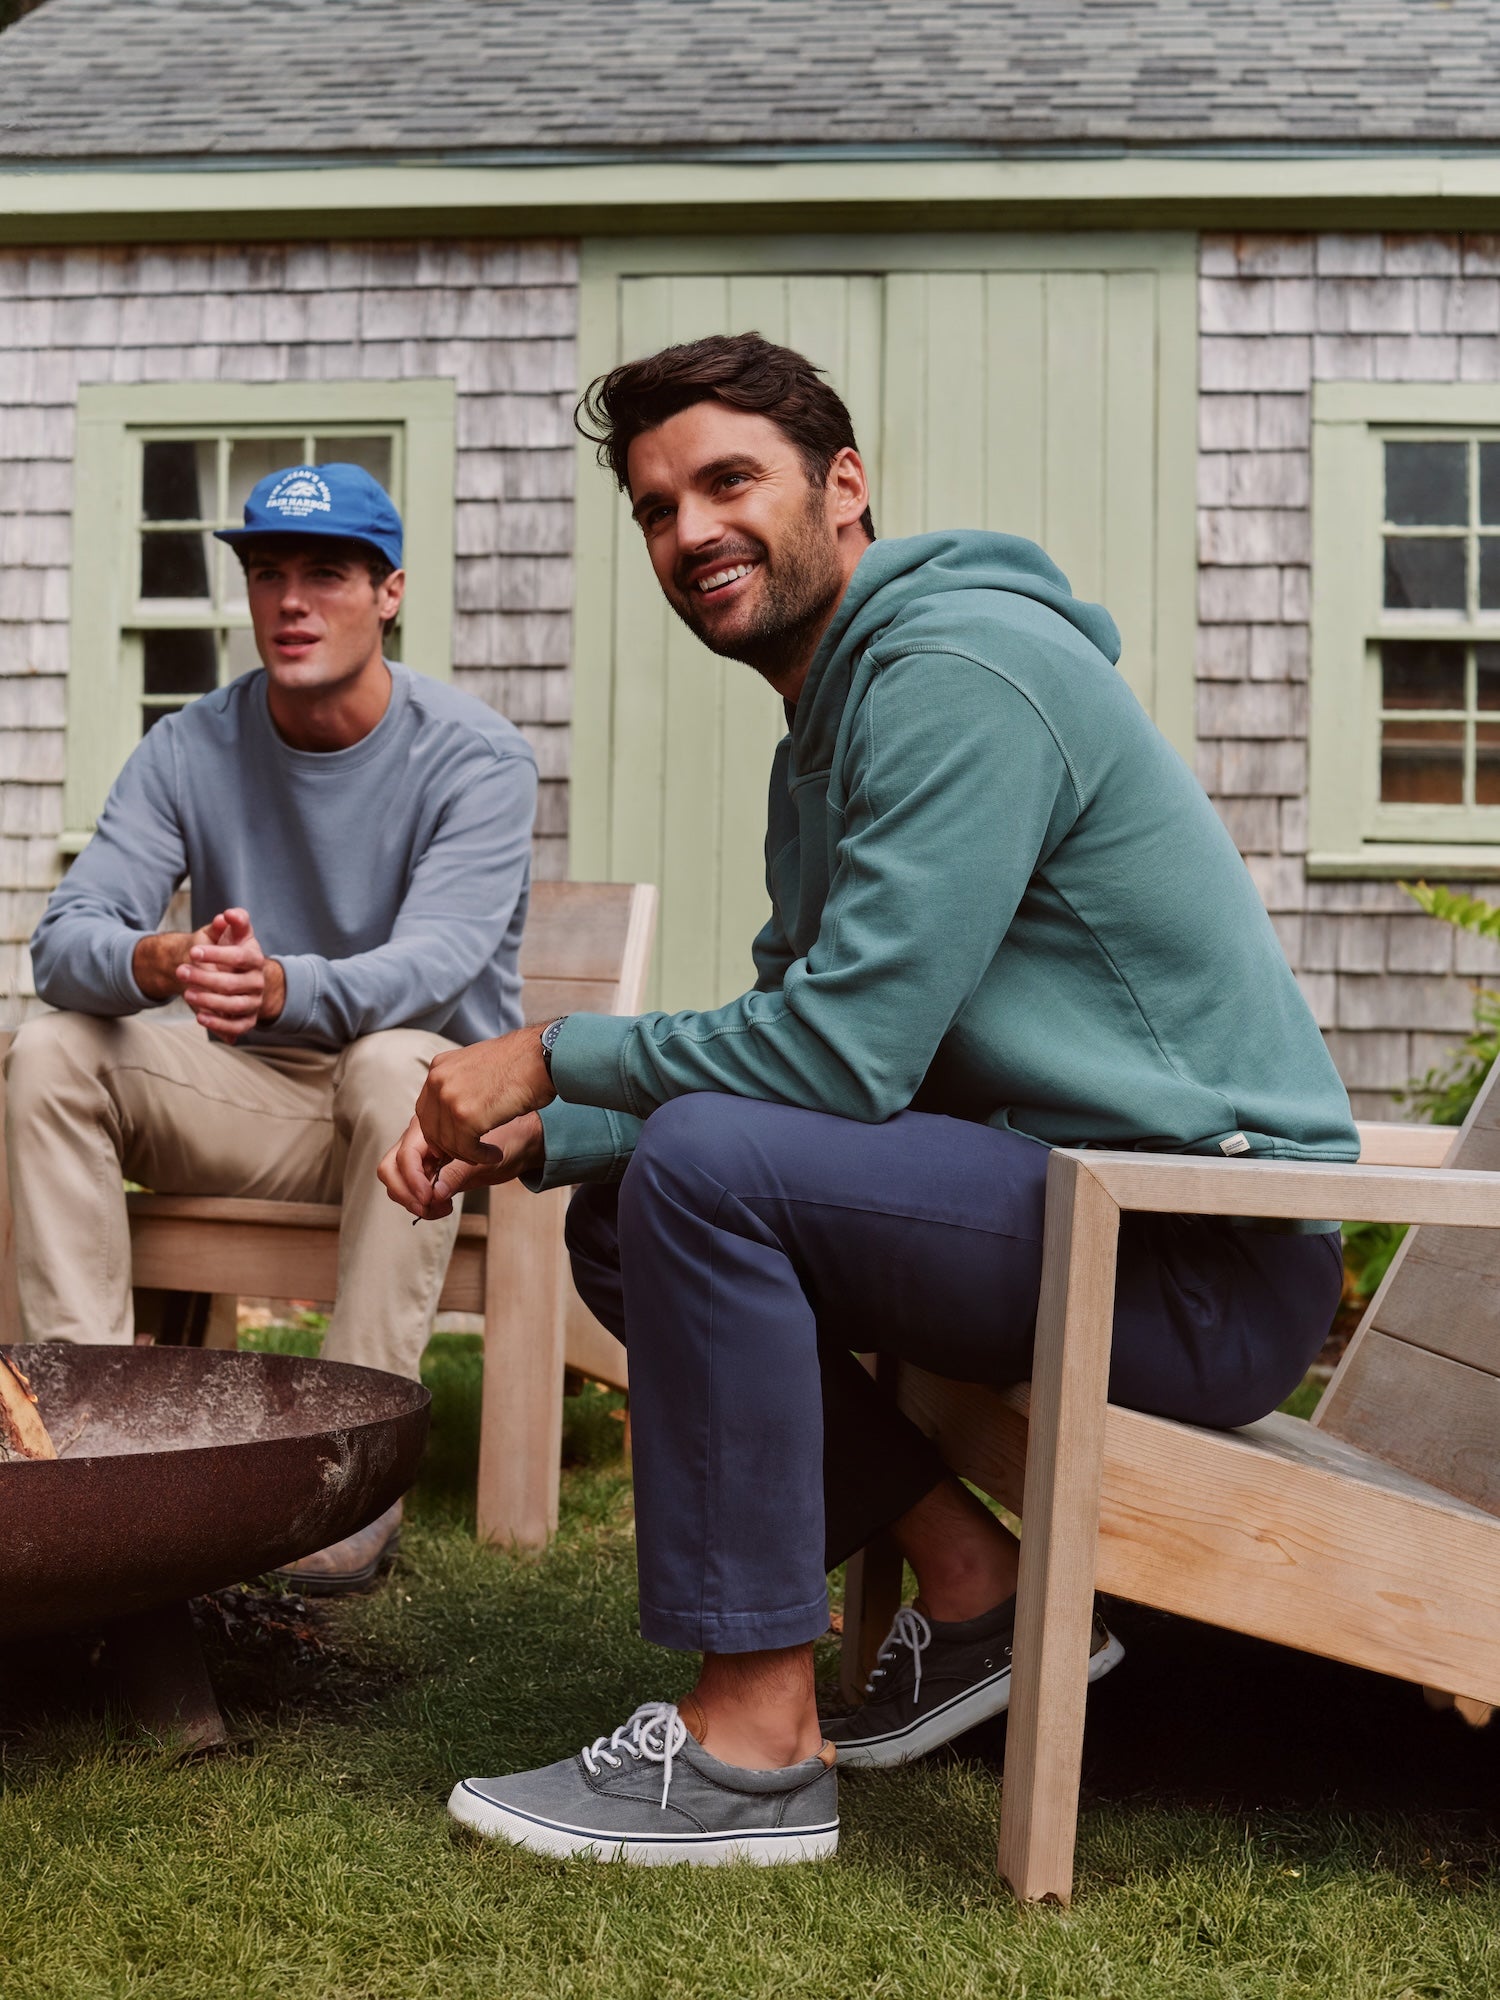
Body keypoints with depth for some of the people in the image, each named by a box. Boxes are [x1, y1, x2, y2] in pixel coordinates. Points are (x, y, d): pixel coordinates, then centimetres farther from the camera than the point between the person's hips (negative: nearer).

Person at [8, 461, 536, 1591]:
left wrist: (282, 986, -50)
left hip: (434, 1094, -4)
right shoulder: (192, 751, -2)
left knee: (394, 1063, -37)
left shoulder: (476, 757, -13)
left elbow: (437, 960, -28)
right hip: (253, 1103, 4)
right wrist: (159, 963, -39)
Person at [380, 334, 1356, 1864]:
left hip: (1216, 1267, -10)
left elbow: (845, 1050, -23)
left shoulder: (957, 674, -16)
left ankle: (752, 1749, -15)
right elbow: (787, 1049, 16)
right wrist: (531, 1135, 1)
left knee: (707, 1167, -24)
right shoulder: (825, 731, 17)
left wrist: (553, 1054, -10)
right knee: (624, 1217, 9)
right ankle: (976, 1584, 7)